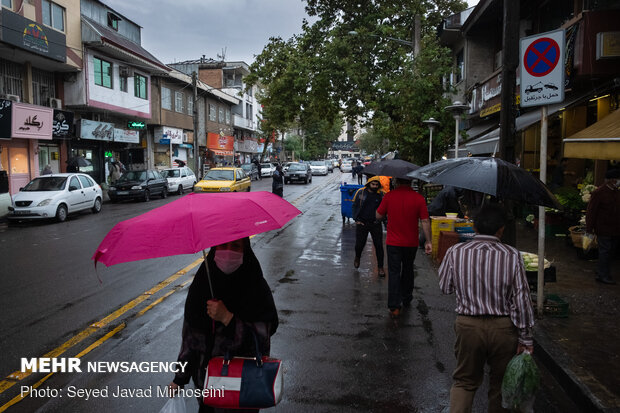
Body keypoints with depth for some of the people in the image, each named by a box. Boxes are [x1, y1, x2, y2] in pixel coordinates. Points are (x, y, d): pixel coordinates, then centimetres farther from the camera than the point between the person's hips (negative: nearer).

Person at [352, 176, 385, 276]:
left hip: (375, 224, 0)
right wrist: (356, 219, -1)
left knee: (379, 245, 0)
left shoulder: (381, 194, -2)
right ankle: (357, 257, 39)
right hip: (362, 223, 0)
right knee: (359, 244, 5)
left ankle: (380, 267, 13)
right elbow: (354, 206, 6)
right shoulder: (360, 192, -1)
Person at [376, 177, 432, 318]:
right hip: (411, 243, 2)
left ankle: (394, 306, -4)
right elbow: (425, 221, -9)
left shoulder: (389, 196, -10)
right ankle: (406, 299, 37)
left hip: (393, 243, -1)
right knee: (408, 270, 21)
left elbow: (378, 216, -1)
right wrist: (428, 241, -3)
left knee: (394, 272, 3)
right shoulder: (418, 198, -9)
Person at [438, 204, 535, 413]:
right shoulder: (512, 256, -12)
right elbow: (521, 300, -9)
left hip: (468, 325, 1)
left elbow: (445, 288, 2)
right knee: (501, 383, 20)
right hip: (503, 328, 0)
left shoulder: (455, 252, -10)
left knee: (464, 381, 17)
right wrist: (525, 338, 0)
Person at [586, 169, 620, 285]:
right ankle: (603, 275, 4)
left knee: (611, 251, 13)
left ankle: (601, 272, 25)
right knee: (605, 251, -3)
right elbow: (591, 211, -12)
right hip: (603, 230, -7)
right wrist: (589, 228, -14)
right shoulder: (598, 193, -11)